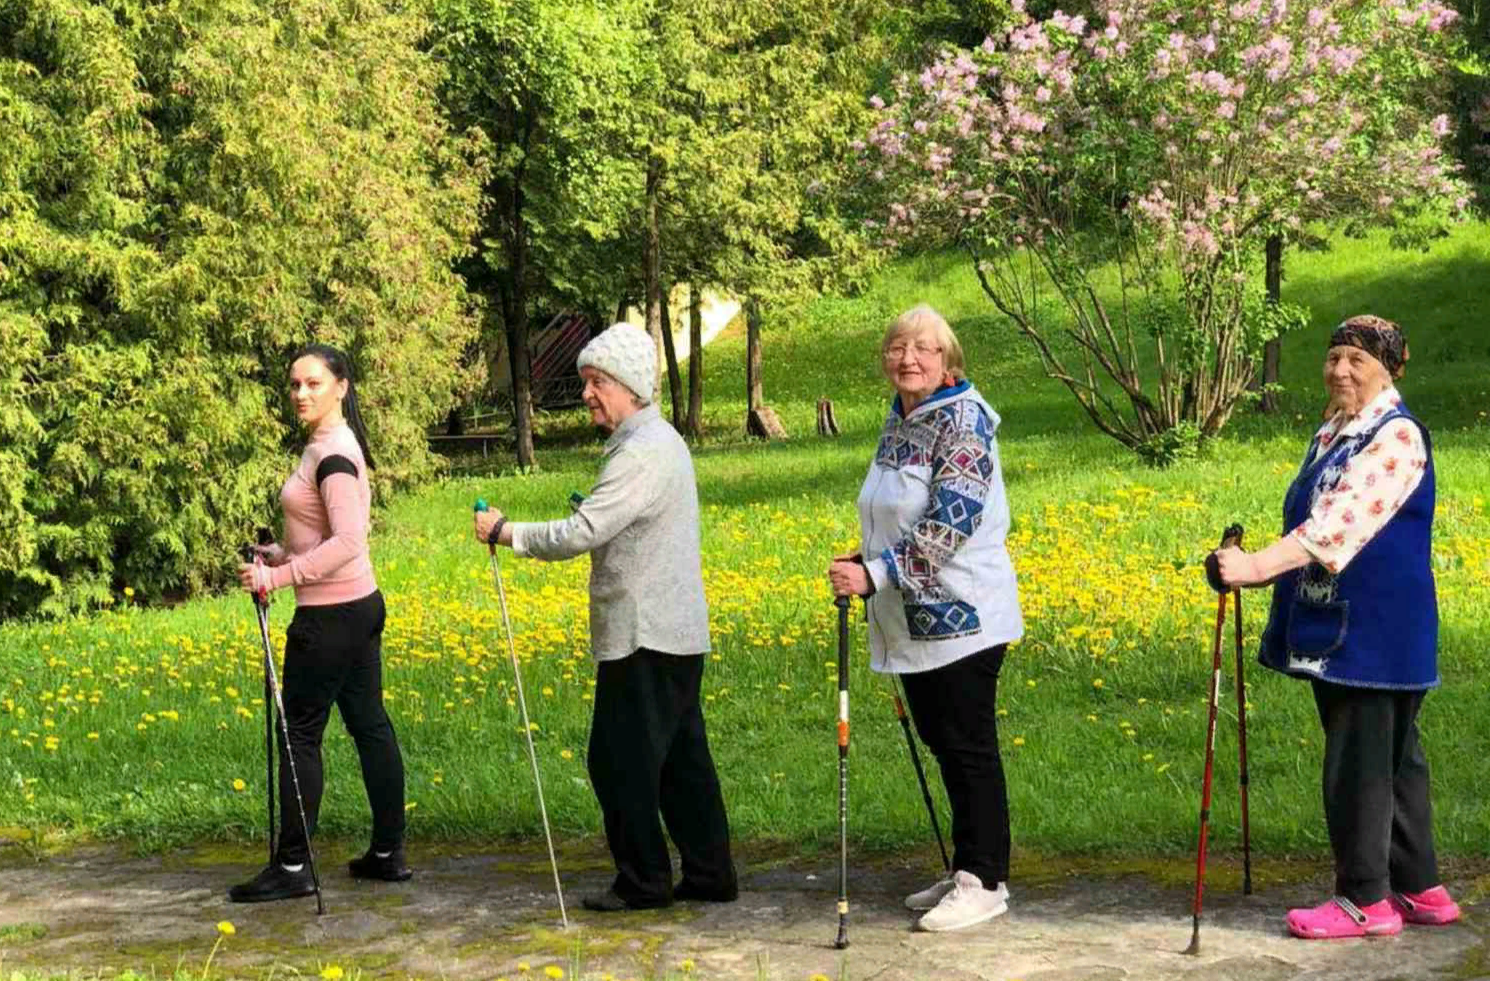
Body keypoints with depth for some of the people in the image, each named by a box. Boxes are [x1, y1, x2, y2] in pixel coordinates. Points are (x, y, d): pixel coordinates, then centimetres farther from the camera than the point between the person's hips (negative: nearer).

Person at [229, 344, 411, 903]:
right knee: (369, 724, 12)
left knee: (300, 733, -3)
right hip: (361, 605, 10)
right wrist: (282, 555, 10)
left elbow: (347, 541, -25)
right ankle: (388, 853, 17)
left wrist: (280, 576, -24)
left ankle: (293, 868, 3)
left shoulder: (331, 454, -17)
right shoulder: (337, 445, 14)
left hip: (331, 615, -10)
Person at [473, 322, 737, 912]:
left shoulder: (643, 452, -18)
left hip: (646, 639, -10)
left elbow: (580, 534, -23)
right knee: (680, 757, 13)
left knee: (619, 760, -2)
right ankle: (710, 874, 18)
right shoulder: (660, 440, 16)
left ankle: (644, 881, 6)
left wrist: (503, 532, -13)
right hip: (674, 634, 10)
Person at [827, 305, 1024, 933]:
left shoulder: (963, 421, -14)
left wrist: (875, 574, -25)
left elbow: (948, 523, -23)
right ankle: (965, 872, 24)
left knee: (969, 749, -3)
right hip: (915, 622, 9)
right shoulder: (898, 420, 13)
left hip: (963, 619, -9)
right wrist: (865, 565, 16)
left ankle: (986, 882, 4)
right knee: (941, 744, 14)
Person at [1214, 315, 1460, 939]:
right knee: (1394, 758, 14)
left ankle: (1365, 900, 3)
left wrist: (1258, 566, -35)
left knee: (1358, 762, -5)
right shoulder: (1331, 434, 14)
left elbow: (1341, 519, -28)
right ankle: (1419, 889, 23)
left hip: (1373, 631, -9)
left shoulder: (1396, 436, -15)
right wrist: (1265, 570, 21)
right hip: (1331, 627, 9)